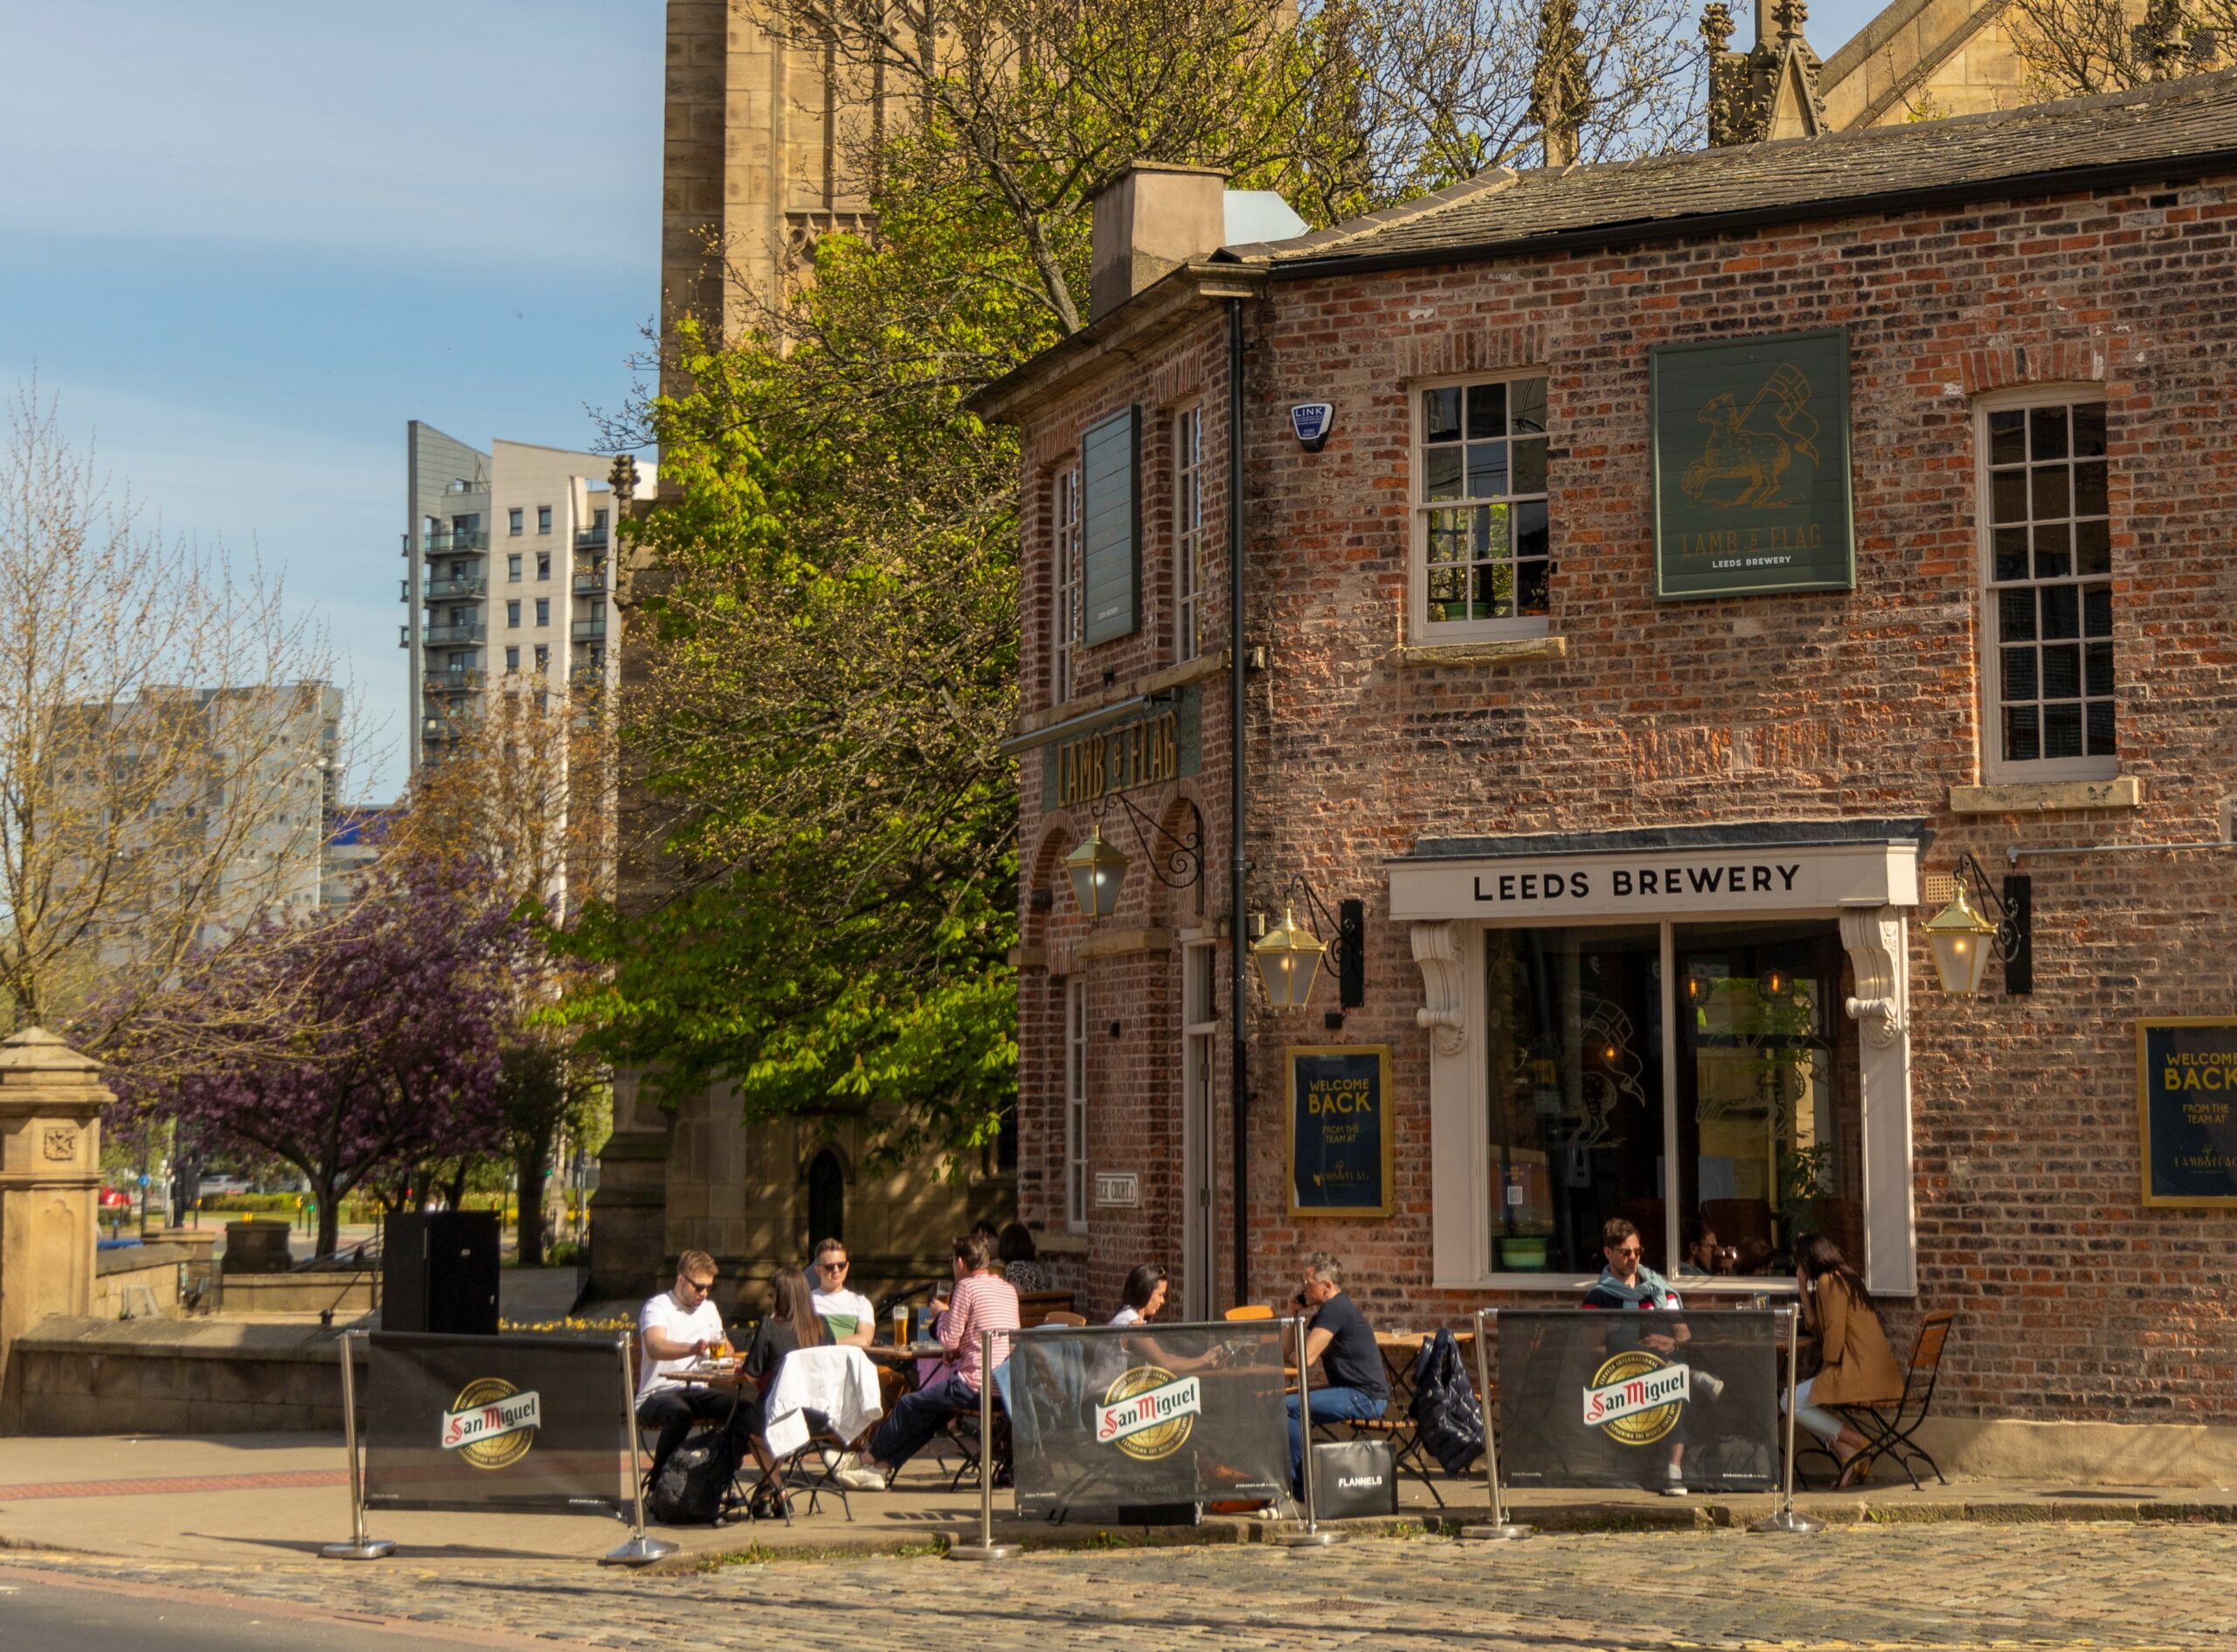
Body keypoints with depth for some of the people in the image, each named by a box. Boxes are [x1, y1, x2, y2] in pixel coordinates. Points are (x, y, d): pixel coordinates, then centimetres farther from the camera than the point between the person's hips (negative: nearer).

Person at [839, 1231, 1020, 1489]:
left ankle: (867, 1459, 22)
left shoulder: (967, 1286, -8)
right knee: (932, 1407, 21)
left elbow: (948, 1340, -9)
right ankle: (882, 1467, 19)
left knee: (910, 1405, 7)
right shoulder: (1008, 1289, 15)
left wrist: (943, 1313, 9)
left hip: (977, 1383, -9)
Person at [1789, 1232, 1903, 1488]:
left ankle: (1858, 1445, -8)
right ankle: (1849, 1457, 2)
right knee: (1803, 1396, 21)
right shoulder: (1846, 1279, 20)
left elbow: (1834, 1336, -15)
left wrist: (1826, 1370, -2)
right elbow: (1816, 1328, 22)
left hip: (1861, 1375, -10)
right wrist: (1804, 1287, 19)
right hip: (1881, 1375, 10)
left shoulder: (1828, 1282, -9)